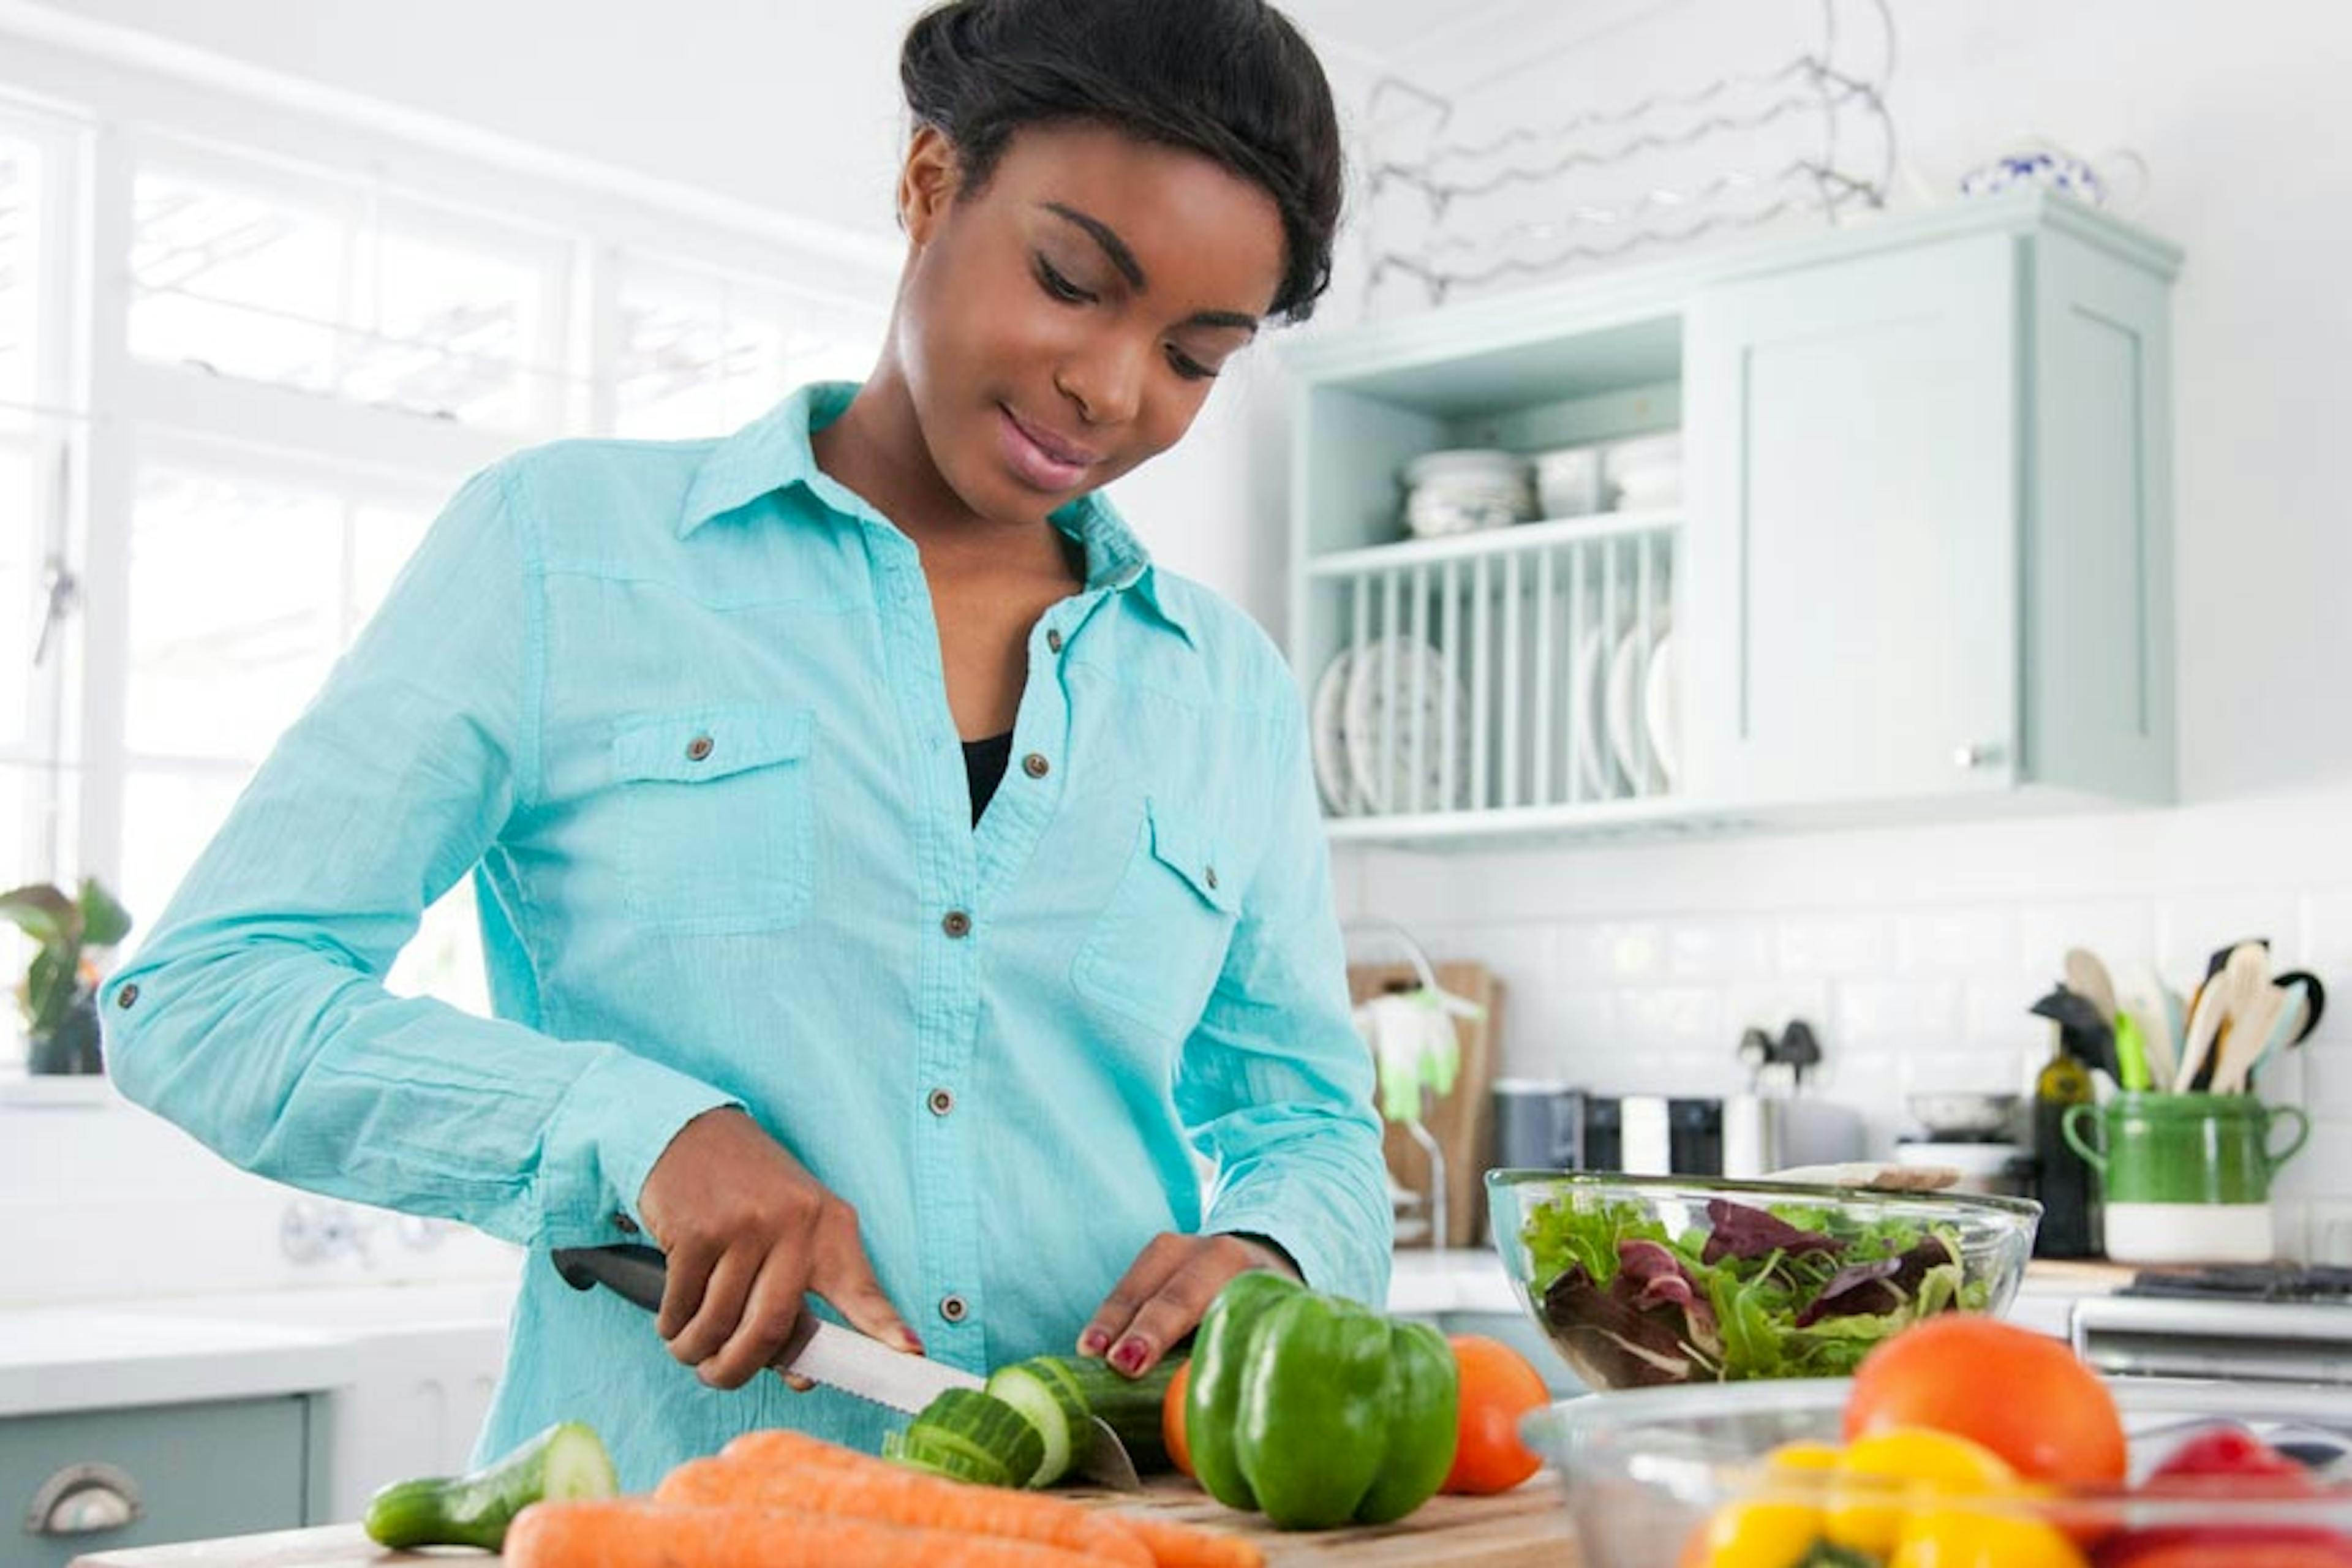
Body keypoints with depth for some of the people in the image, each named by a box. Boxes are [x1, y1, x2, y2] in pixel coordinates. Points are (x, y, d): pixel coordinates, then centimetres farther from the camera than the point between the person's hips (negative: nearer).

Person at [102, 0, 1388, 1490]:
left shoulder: (1229, 687, 12)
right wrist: (644, 1128, -14)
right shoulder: (567, 547, 2)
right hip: (654, 1509, -3)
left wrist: (1266, 1258, -6)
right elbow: (202, 997, -1)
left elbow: (1314, 1126, 17)